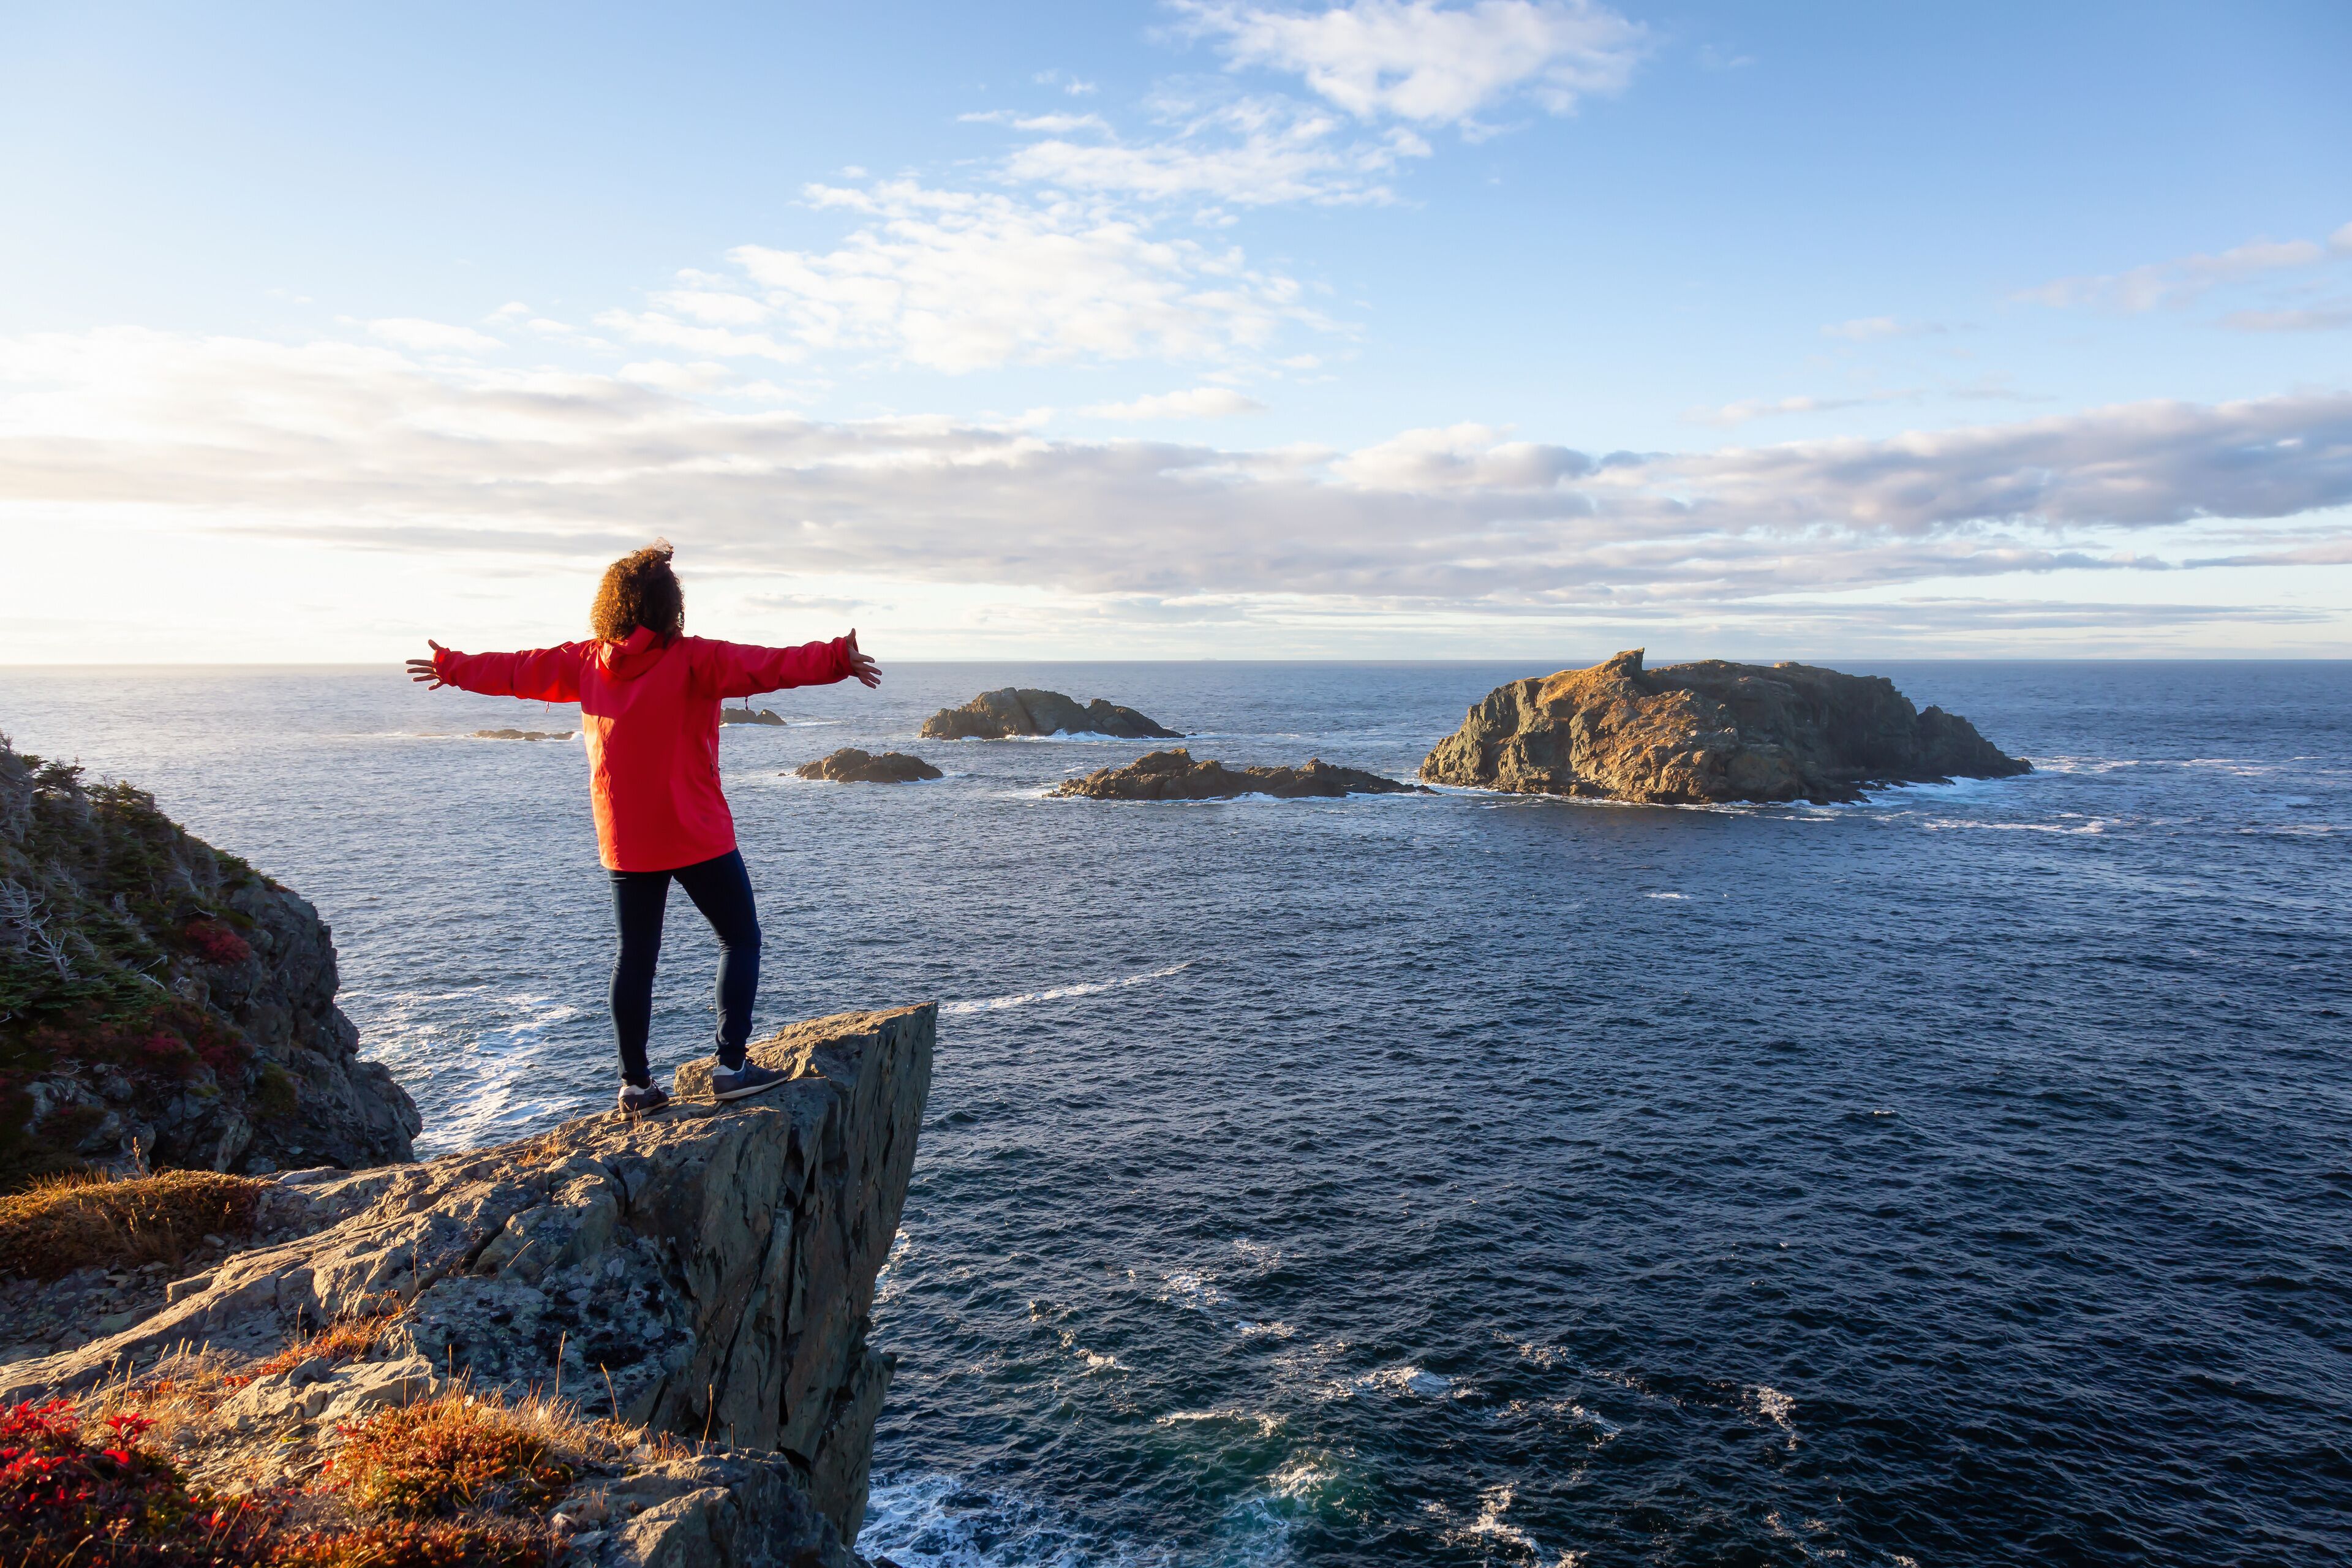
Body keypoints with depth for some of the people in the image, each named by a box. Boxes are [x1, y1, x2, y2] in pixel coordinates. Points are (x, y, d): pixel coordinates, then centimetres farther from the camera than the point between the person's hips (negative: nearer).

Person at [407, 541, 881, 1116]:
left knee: (636, 956, 14)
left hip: (624, 843, 5)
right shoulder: (691, 660, -12)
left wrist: (451, 667, 36)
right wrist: (836, 660, -38)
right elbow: (763, 665, -27)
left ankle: (635, 1083, 18)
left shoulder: (583, 663, 5)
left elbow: (515, 670, 19)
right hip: (696, 837, -5)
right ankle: (732, 1065, 1)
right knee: (740, 939, 8)